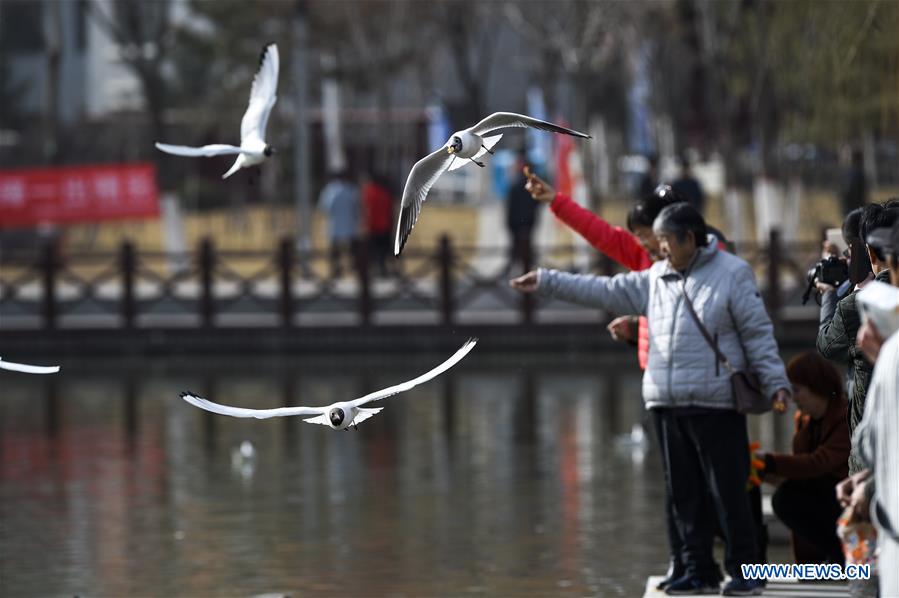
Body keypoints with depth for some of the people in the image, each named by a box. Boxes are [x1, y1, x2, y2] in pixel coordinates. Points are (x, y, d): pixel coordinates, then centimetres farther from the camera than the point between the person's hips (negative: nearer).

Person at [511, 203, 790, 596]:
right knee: (684, 492, 8)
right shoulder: (656, 278, 14)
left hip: (716, 405, -6)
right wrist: (548, 283, 13)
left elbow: (759, 334, -5)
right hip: (669, 404, 6)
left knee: (728, 490, -5)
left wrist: (775, 383, -10)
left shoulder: (732, 273, -3)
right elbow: (606, 291, 16)